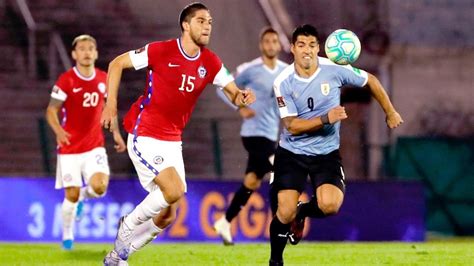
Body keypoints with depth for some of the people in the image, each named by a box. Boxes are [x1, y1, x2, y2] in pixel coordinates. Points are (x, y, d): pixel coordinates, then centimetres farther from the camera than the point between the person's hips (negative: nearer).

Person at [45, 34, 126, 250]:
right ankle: (67, 235, 22)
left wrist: (116, 133, 8)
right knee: (71, 195, -3)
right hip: (70, 147, -3)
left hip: (94, 145, 3)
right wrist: (58, 130, -29)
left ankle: (83, 196, 18)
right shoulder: (66, 81, -11)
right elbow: (51, 110, -9)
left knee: (99, 187, -19)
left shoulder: (103, 79, 2)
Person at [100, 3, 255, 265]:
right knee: (174, 189, -24)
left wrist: (241, 96, -18)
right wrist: (111, 103, -10)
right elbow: (117, 64, -4)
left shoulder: (210, 63, 2)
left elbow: (232, 92, 6)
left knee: (167, 215, 6)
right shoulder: (161, 51, -13)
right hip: (144, 136, -7)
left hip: (172, 142, 7)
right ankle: (128, 225, 1)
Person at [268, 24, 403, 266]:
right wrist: (326, 119, -30)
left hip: (326, 153, 1)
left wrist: (390, 113, 12)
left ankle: (301, 213, 13)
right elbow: (292, 126, -17)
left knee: (330, 205, -23)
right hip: (291, 153, 0)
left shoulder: (334, 70, -12)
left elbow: (371, 81, 5)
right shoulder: (283, 82, -13)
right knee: (285, 213, -11)